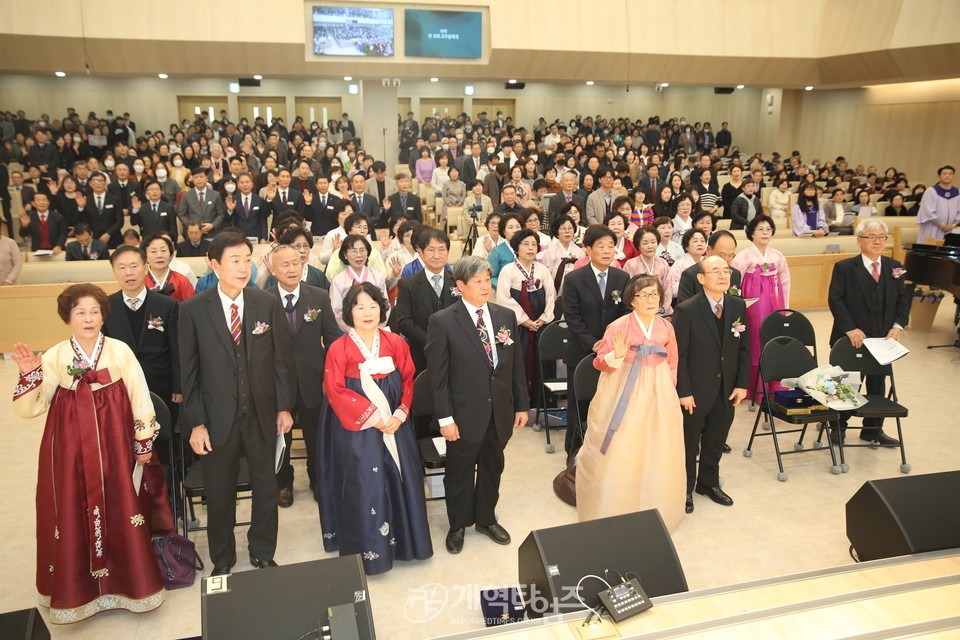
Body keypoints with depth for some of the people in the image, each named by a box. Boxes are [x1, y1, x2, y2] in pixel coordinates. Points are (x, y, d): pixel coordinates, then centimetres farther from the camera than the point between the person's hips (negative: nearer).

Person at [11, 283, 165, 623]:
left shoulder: (120, 351, -4)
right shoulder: (54, 358, -2)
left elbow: (139, 397, 1)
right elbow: (28, 408, -4)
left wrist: (144, 442, 4)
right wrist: (29, 375, -20)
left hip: (113, 445, -1)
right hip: (70, 448, 1)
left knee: (118, 508, 6)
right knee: (74, 513, 7)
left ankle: (129, 579, 24)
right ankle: (77, 587, 25)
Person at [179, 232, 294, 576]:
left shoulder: (268, 304, -3)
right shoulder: (193, 309, -7)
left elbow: (280, 359, 2)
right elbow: (189, 370, -6)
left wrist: (284, 406, 0)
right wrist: (196, 422, -8)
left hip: (261, 414, 2)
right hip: (217, 416, -1)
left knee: (266, 487, 14)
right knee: (219, 493, 13)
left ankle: (263, 554, 36)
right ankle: (222, 559, 36)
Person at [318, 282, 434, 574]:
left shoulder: (395, 343, 2)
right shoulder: (339, 349, -8)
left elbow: (408, 381, 5)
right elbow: (335, 391, -11)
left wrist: (399, 415, -10)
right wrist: (372, 417, -16)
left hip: (395, 426, 4)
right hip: (357, 430, -3)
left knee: (400, 480, 9)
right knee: (364, 487, 0)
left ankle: (403, 539, 28)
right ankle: (369, 550, 16)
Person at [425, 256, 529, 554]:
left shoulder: (506, 316, 2)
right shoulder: (442, 322, -12)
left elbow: (516, 364, 7)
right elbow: (438, 375, -11)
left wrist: (521, 405, 7)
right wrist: (445, 418, -13)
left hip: (500, 412, 4)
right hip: (465, 414, -4)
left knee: (492, 468, 20)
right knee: (460, 472, 13)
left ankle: (486, 519, 43)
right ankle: (458, 525, 36)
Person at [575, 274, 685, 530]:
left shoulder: (666, 328, 3)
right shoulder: (618, 327, -9)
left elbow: (672, 364, 14)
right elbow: (600, 363, -6)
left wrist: (667, 391, 6)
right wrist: (617, 356, -25)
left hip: (658, 397, 4)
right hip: (623, 398, -4)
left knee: (656, 456, 10)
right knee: (617, 456, 1)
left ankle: (654, 512, 30)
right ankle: (611, 512, 20)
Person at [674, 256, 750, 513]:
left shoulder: (738, 306, 0)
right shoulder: (686, 310, -16)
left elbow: (744, 348, 6)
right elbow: (679, 355, -13)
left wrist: (742, 384, 1)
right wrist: (684, 392, -14)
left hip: (727, 390, 5)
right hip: (696, 391, -5)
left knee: (716, 441, 19)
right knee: (689, 443, 11)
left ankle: (709, 482, 41)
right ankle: (685, 488, 30)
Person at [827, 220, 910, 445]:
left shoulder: (894, 267, 8)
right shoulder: (844, 267, -6)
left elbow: (903, 299, 9)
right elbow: (835, 300, -11)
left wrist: (897, 326, -5)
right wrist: (850, 329, -18)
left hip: (882, 339, 4)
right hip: (852, 339, -4)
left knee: (878, 383, 12)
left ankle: (873, 430, 24)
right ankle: (838, 426, 22)